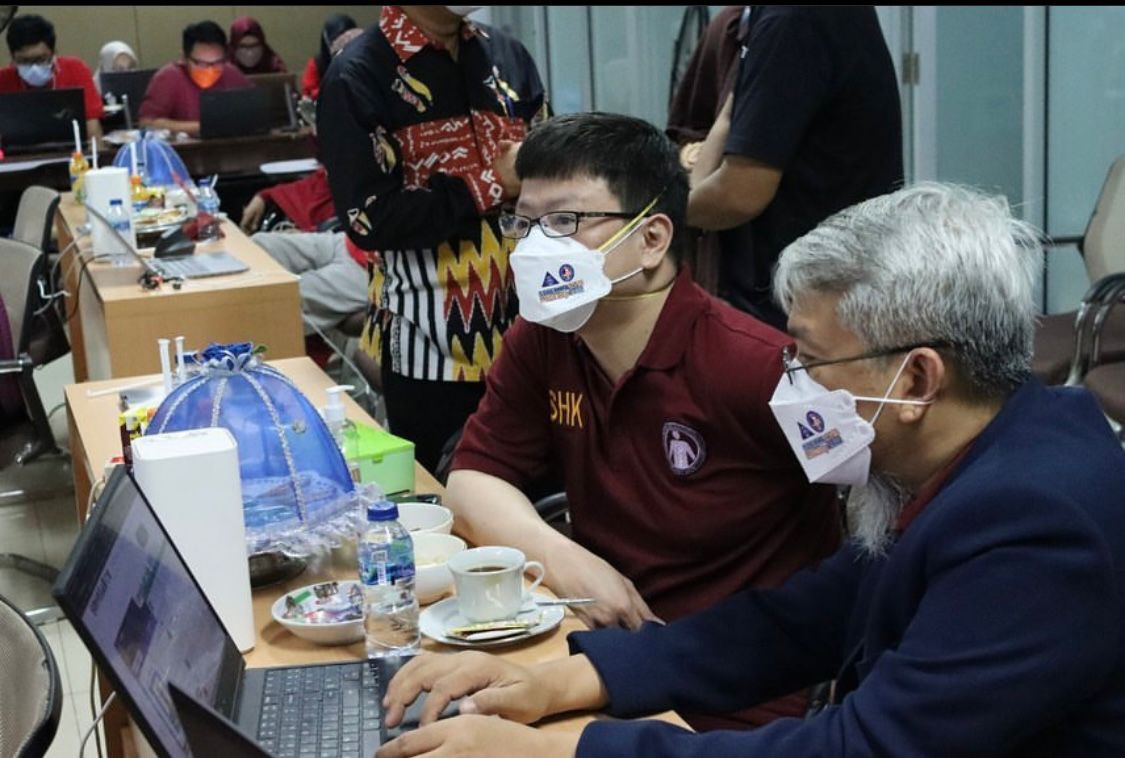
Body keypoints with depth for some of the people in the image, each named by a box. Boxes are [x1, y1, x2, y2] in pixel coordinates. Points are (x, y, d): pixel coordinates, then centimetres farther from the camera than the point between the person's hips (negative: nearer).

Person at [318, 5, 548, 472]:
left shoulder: (508, 57, 9)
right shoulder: (358, 77, -7)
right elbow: (369, 219, -14)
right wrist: (491, 186, -12)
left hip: (523, 323, 5)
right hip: (431, 341, -4)